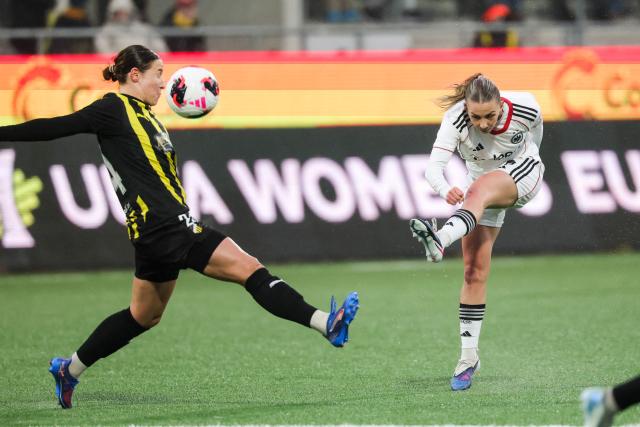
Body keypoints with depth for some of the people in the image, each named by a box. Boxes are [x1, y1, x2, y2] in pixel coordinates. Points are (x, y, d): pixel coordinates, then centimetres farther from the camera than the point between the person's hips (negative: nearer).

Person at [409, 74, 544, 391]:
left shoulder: (525, 108, -24)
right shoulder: (455, 118, -27)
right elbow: (434, 165, -37)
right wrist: (445, 190, -59)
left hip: (523, 174, -2)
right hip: (483, 181, 2)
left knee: (480, 189, -38)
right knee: (474, 270, -7)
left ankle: (441, 240, -65)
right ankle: (469, 356, -3)